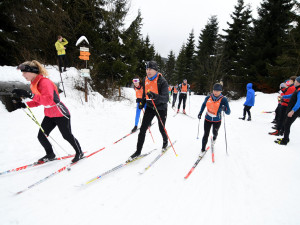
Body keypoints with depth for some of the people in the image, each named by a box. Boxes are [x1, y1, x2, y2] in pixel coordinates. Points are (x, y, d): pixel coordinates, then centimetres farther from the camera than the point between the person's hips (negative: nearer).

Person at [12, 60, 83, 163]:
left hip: (61, 114, -9)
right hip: (49, 115, 9)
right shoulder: (34, 83, 7)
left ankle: (79, 153, 27)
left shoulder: (45, 82, -22)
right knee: (41, 136, 10)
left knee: (67, 136, 6)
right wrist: (25, 105, 3)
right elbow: (38, 100, 16)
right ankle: (50, 155, 33)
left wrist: (30, 95, -41)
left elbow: (48, 100, -36)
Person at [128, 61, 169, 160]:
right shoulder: (145, 80, -1)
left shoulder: (162, 81, -19)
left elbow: (166, 98, -30)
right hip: (150, 107, 4)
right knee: (143, 128, -4)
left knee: (161, 129, 12)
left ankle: (165, 141, 46)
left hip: (161, 108, -4)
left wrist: (155, 96, -46)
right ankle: (138, 151, 7)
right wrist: (142, 103, 15)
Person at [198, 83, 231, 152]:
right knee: (206, 134, 4)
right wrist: (200, 113, 9)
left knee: (215, 133, 21)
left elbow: (228, 112, -16)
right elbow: (204, 104, 14)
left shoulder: (223, 99, -16)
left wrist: (225, 109, -37)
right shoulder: (208, 98, -8)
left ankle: (214, 139, 57)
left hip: (217, 121, -1)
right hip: (208, 119, 1)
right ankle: (203, 149, 19)